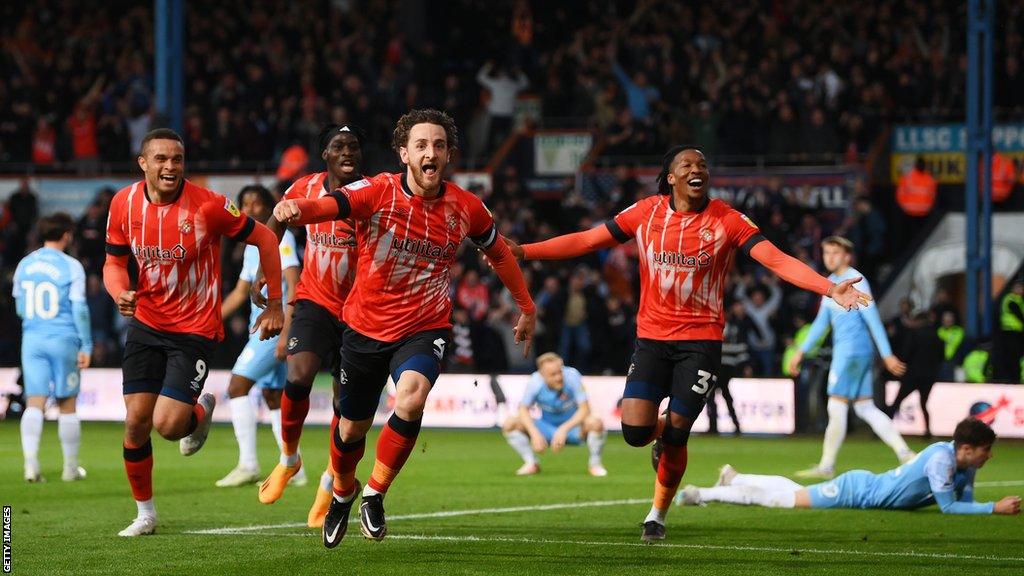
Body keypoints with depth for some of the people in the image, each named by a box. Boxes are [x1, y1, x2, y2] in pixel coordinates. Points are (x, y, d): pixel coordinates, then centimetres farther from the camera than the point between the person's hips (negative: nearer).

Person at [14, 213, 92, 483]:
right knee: (67, 405, 7)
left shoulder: (24, 265, 8)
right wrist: (86, 346, -4)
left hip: (32, 339, 3)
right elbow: (79, 308, -9)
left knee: (34, 403, -2)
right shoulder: (71, 267, -6)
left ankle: (30, 463, -18)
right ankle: (70, 468, 14)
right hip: (64, 339, -3)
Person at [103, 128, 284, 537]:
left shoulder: (206, 205, -18)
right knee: (136, 421, -2)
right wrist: (121, 293, -14)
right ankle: (145, 513, 18)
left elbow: (264, 239, -7)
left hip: (195, 329, -4)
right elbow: (114, 262, 9)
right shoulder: (124, 204, -5)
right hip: (146, 323, 4)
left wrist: (275, 304, -5)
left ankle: (202, 410, 23)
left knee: (168, 425, -15)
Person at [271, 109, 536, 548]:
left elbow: (498, 252, 14)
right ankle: (342, 495, 47)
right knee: (351, 429, 13)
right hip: (366, 327, 0)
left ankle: (374, 495, -7)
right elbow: (330, 205, -33)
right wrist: (297, 209, -56)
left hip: (425, 329, 0)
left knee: (410, 401, -30)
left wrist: (526, 308, 21)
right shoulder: (378, 193, -14)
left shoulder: (465, 208, -6)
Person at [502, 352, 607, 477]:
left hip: (572, 426, -2)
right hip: (547, 428, 2)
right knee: (510, 423, -18)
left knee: (595, 423, -34)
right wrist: (535, 433, -28)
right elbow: (523, 409, -11)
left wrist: (564, 429, -33)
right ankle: (531, 463, -1)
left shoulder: (572, 376, -24)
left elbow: (584, 409, -23)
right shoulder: (535, 382, -19)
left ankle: (594, 464, -7)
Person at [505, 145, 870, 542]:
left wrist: (830, 289, -28)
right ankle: (663, 434, 28)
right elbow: (586, 241, 6)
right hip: (652, 337, 2)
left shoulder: (727, 221, -6)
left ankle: (658, 515, 21)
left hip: (701, 340, -2)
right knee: (635, 431, -12)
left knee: (675, 433, -4)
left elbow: (777, 260, -14)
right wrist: (521, 251, 1)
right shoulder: (646, 213, 0)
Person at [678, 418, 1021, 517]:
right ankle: (702, 494, 12)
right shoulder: (941, 459, -31)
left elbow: (964, 502, 2)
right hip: (857, 492, -7)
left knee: (793, 493, 24)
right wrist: (994, 509, -31)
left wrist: (996, 507, -17)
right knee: (786, 498, 2)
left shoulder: (966, 464, -4)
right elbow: (948, 507, -32)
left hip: (867, 487, 7)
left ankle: (733, 478, 43)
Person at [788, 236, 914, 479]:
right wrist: (801, 351, 21)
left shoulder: (855, 280, -10)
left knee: (836, 407, -6)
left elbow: (873, 318, -13)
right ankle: (905, 454, 5)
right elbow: (822, 321, 24)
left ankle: (826, 465, -1)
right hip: (843, 350, 9)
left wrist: (887, 355, -16)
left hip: (852, 349, -9)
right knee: (865, 409, 7)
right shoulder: (832, 282, 17)